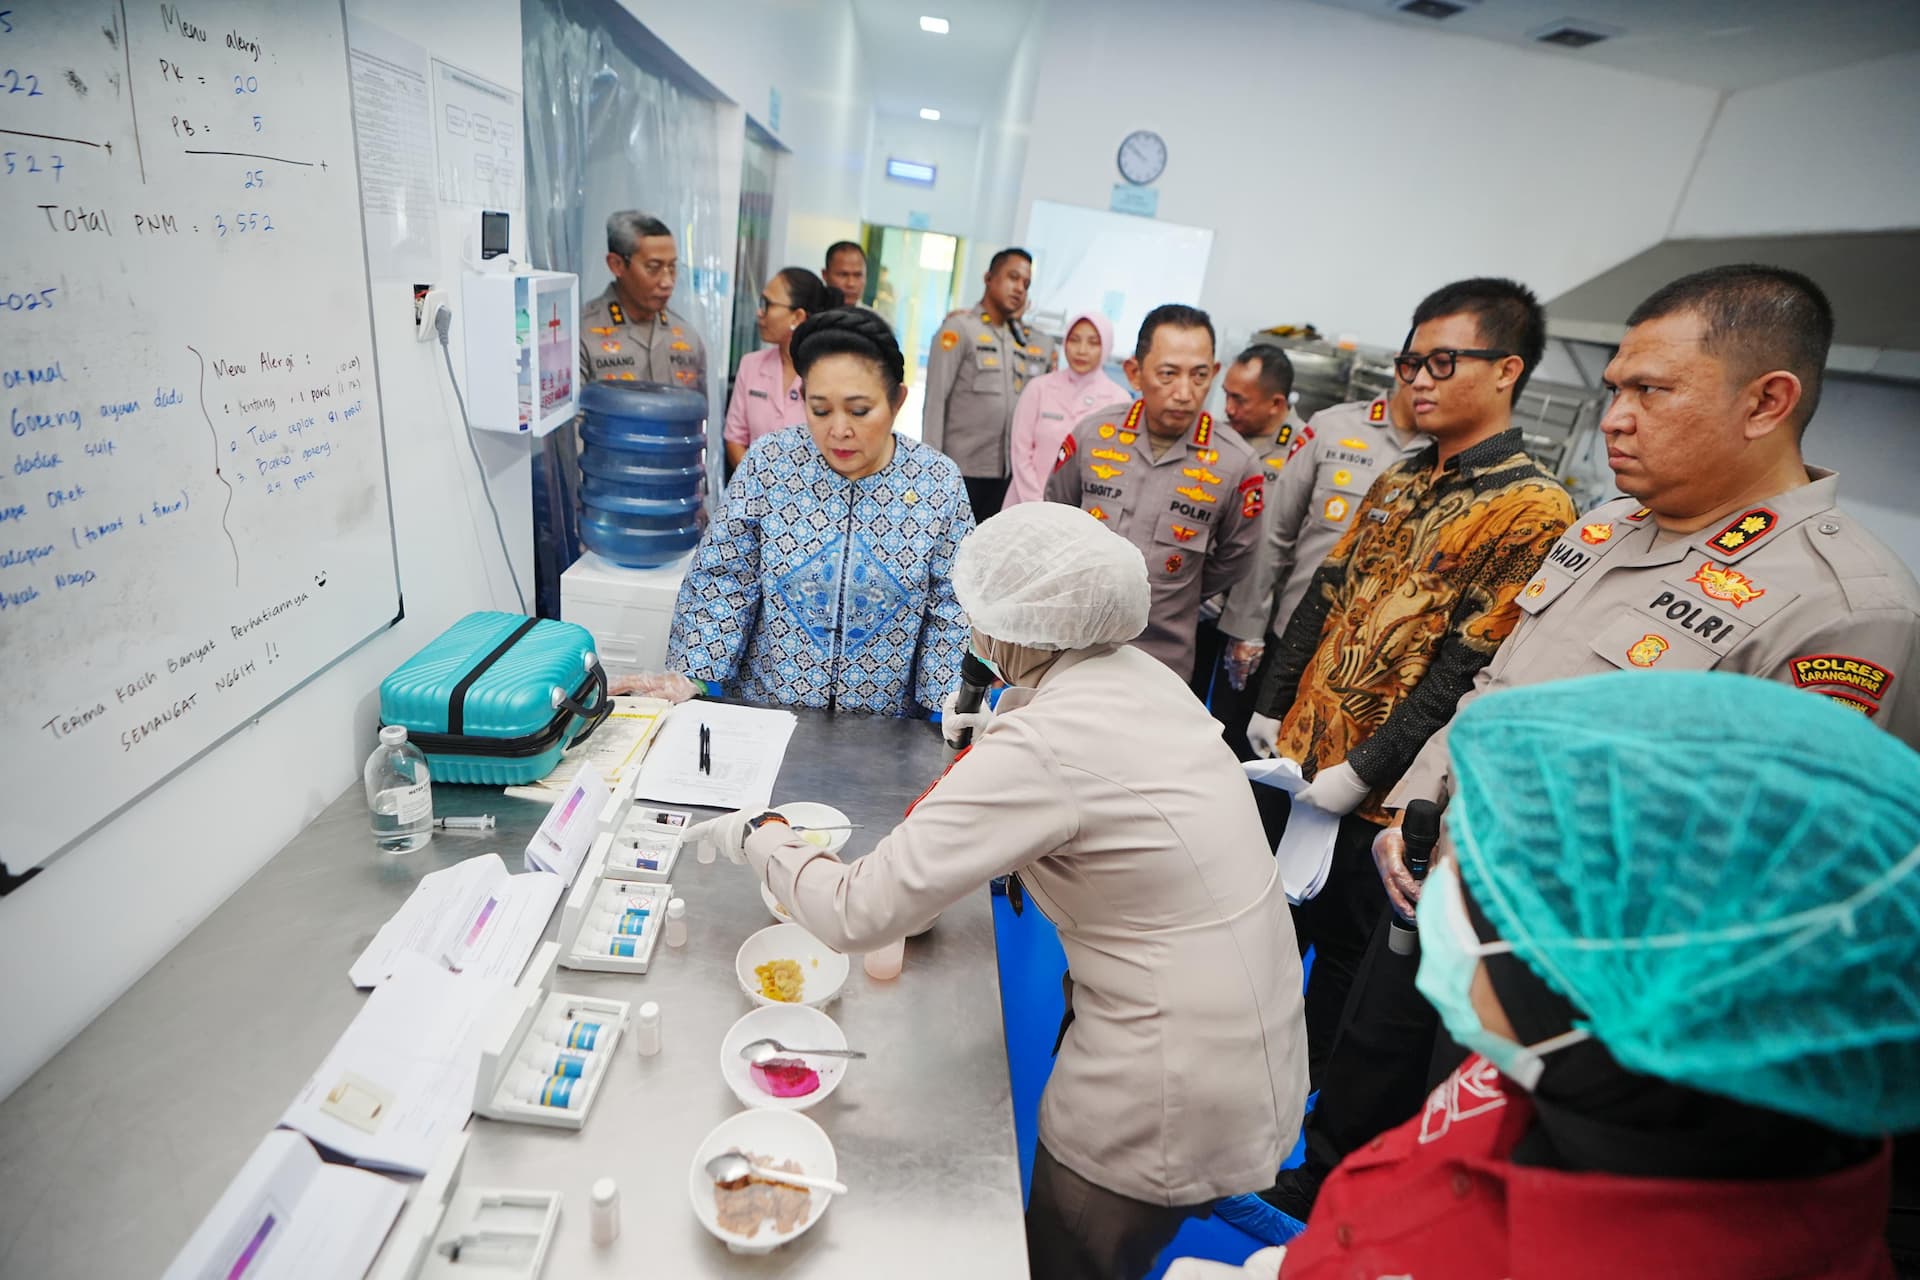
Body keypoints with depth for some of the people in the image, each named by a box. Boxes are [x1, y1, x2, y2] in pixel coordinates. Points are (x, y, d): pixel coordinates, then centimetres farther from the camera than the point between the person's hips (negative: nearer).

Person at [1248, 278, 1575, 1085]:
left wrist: (1363, 771, -19)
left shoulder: (1531, 511, -14)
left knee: (1344, 955, 14)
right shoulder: (1399, 482, 9)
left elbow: (1469, 672, -20)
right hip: (1295, 756, 7)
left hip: (1375, 795, -6)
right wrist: (1273, 709, 9)